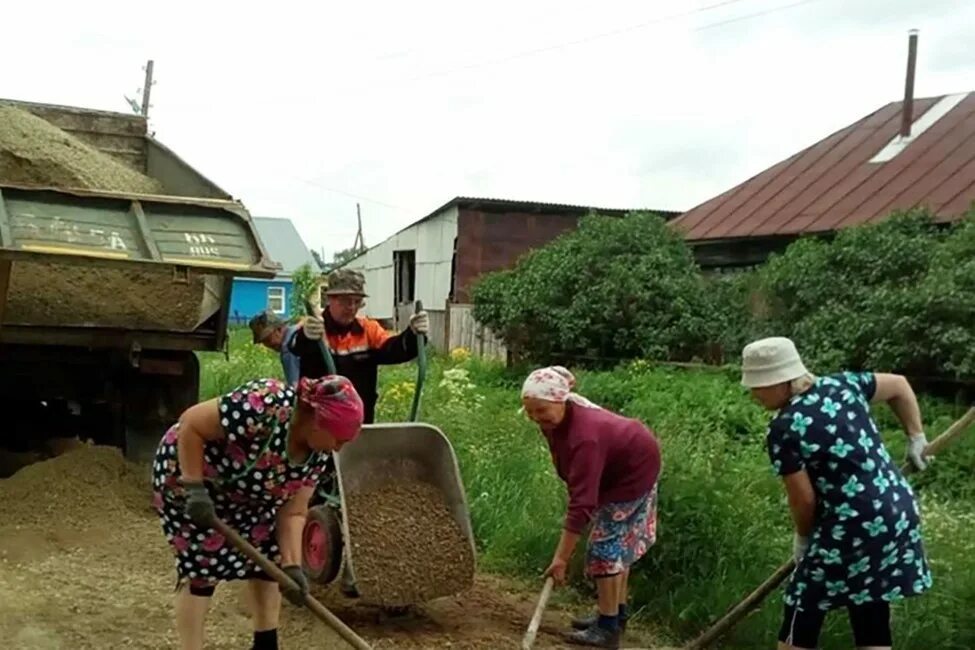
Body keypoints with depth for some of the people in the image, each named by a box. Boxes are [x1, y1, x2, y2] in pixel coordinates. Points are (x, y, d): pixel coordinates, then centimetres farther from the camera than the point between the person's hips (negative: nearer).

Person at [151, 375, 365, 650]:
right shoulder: (264, 406, -38)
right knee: (202, 565, -10)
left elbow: (292, 512, -7)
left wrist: (291, 565, -17)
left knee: (267, 557, 7)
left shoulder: (316, 452, -13)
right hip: (185, 475, -7)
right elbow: (190, 425, -31)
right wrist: (194, 489, -31)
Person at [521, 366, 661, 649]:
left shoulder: (584, 437, -41)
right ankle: (616, 614, 27)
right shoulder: (557, 418, -15)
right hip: (621, 463, 9)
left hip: (634, 470, -9)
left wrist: (561, 558, -43)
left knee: (606, 544, -9)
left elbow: (581, 502, -43)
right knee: (620, 542, 16)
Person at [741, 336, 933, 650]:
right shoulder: (843, 384, 5)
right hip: (898, 513, 8)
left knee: (803, 611, 8)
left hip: (854, 527, -8)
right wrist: (916, 438, 24)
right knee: (872, 616, 16)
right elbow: (899, 385, 18)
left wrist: (803, 537, 10)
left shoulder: (784, 430, -15)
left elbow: (803, 498, -9)